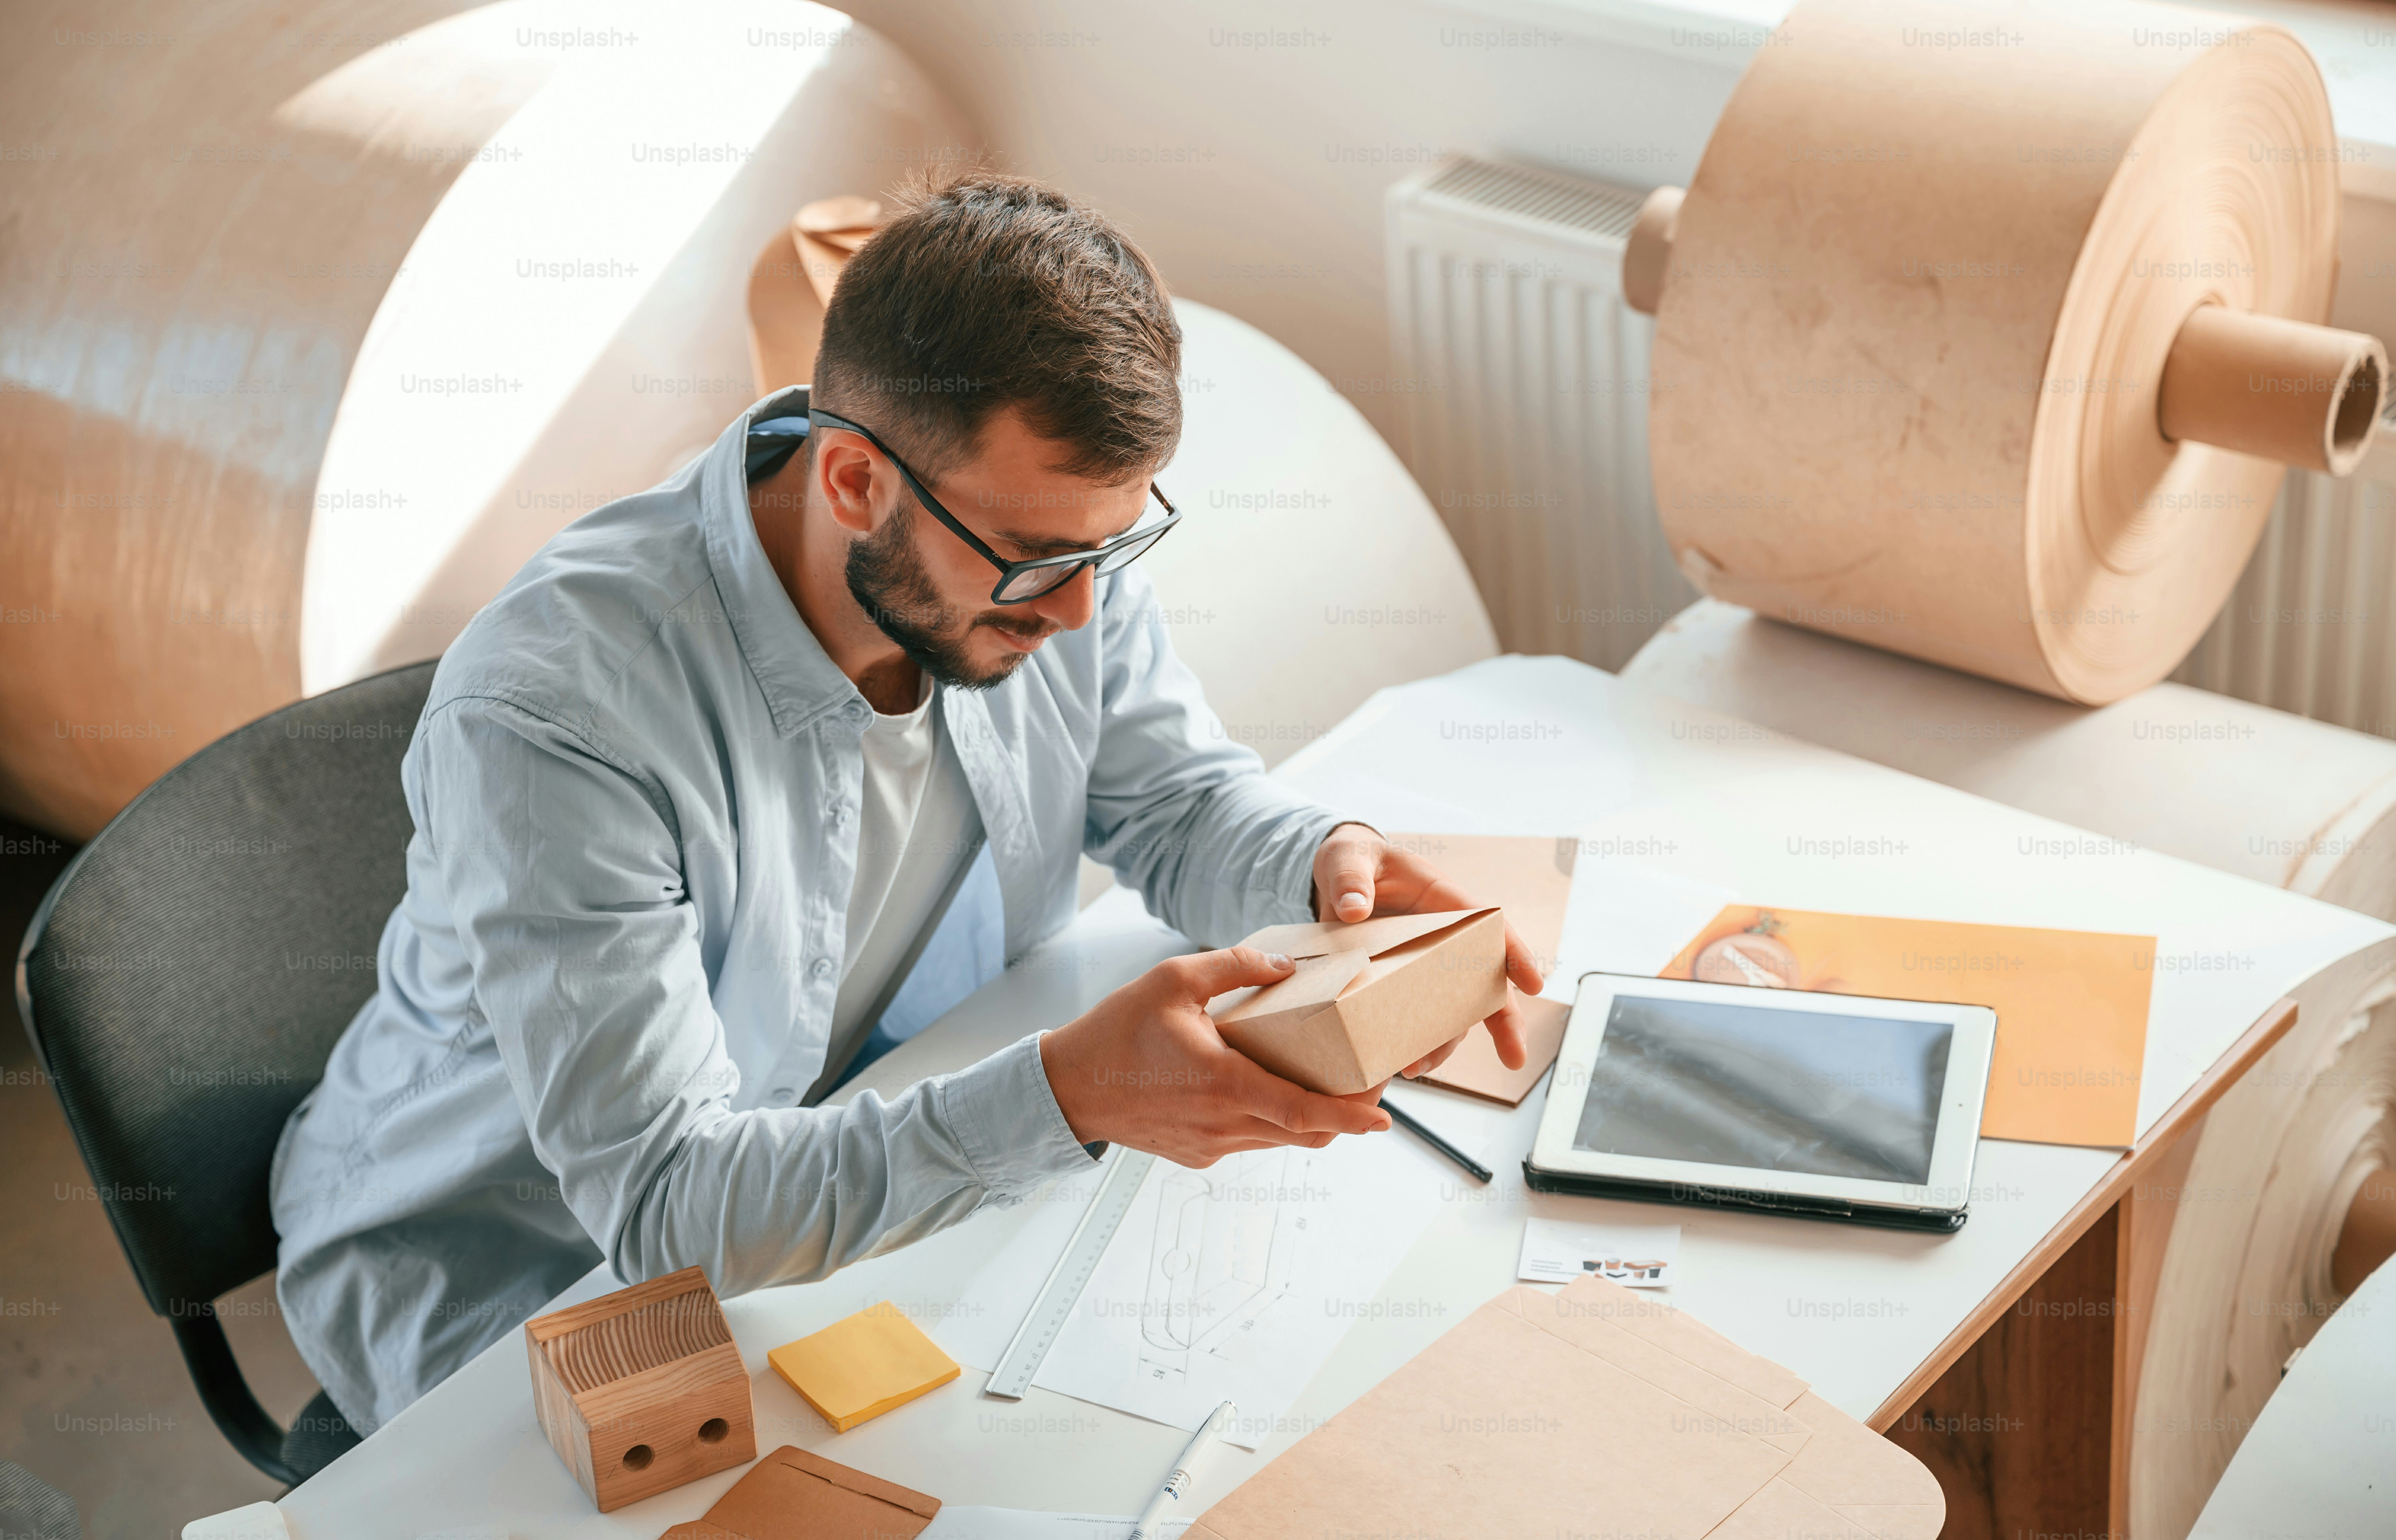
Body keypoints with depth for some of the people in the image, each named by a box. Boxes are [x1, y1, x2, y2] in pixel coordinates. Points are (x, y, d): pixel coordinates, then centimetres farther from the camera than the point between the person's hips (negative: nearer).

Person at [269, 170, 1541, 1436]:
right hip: (506, 1273, -5)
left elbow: (1175, 797, 2)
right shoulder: (552, 714, -35)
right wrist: (1067, 1097, -49)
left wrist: (1324, 865, -23)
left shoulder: (1047, 535, -15)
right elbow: (663, 1205, -36)